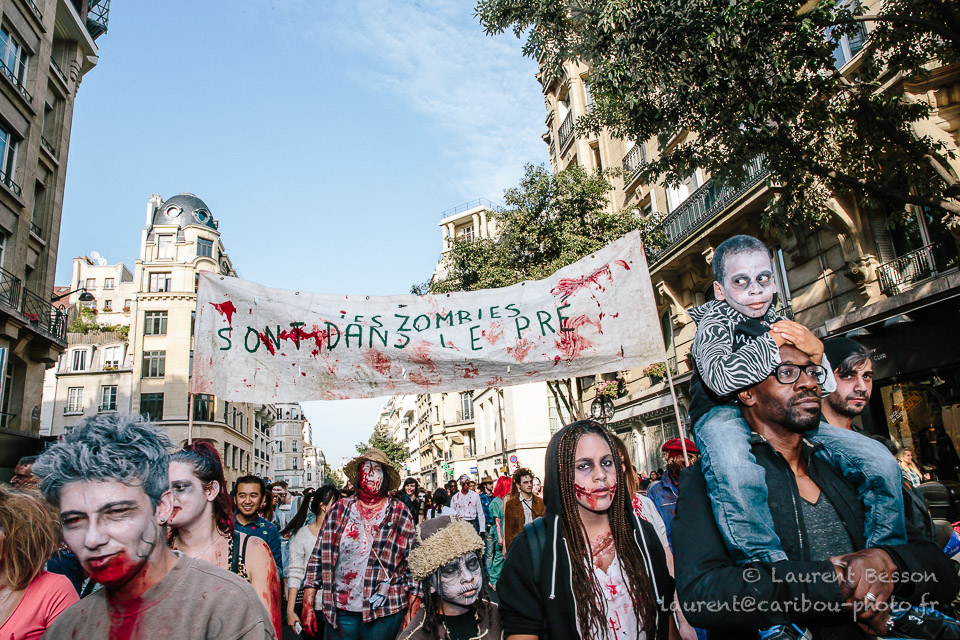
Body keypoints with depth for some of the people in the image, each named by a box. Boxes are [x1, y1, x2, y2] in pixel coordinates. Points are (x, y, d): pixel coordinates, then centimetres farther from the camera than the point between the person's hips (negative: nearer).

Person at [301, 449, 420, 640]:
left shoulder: (401, 515, 0)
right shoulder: (339, 511, 4)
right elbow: (318, 558, 6)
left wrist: (412, 613, -5)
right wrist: (307, 606, 2)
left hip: (384, 613, -1)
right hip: (339, 611, 2)